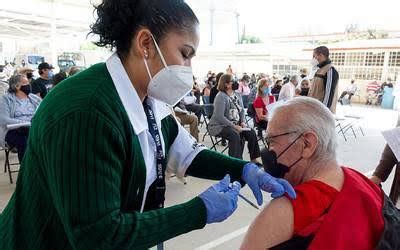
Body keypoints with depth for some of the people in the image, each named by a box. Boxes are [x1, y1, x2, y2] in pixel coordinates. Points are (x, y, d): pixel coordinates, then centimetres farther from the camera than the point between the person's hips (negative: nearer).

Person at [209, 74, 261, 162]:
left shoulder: (237, 95, 8)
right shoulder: (221, 97, -17)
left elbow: (242, 110, 15)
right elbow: (219, 117, -24)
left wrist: (242, 122, -4)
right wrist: (234, 126, -24)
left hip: (235, 124, 8)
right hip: (219, 126, -8)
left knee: (251, 133, -7)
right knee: (235, 135, -33)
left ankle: (253, 159, 4)